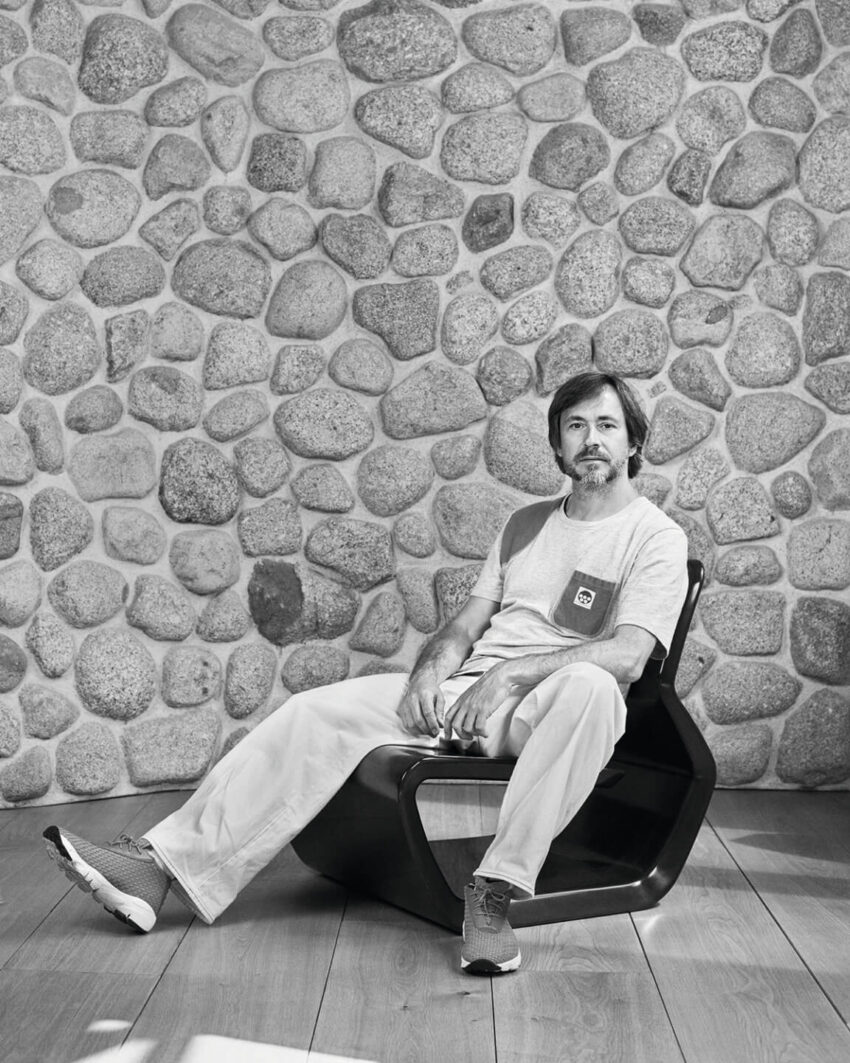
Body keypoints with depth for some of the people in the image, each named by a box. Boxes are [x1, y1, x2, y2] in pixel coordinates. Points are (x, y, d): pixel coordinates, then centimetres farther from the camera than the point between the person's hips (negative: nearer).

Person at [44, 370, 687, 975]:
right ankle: (164, 868, -18)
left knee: (590, 685, -41)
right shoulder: (527, 523, 22)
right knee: (318, 713, -14)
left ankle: (496, 891, -39)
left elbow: (628, 655, -14)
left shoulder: (656, 537, 1)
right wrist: (432, 670, -5)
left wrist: (510, 673, -24)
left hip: (545, 709, -5)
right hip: (465, 693, 5)